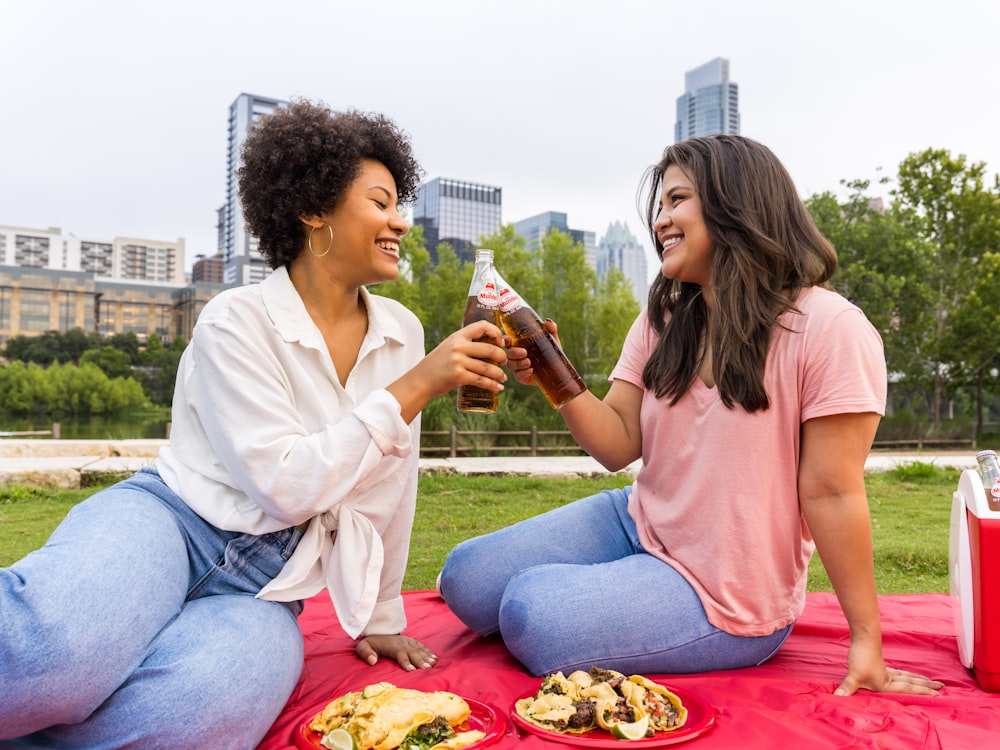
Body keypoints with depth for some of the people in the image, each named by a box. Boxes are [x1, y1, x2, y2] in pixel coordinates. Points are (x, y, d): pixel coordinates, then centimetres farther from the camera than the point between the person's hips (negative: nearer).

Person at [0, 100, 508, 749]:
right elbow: (288, 487, -18)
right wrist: (416, 388, -19)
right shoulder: (238, 322, -9)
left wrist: (380, 618, 17)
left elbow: (391, 486, 13)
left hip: (263, 591, 5)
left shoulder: (401, 332, 6)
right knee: (59, 649, -39)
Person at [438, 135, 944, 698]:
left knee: (532, 617, -22)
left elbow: (831, 492, -16)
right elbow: (619, 445, -3)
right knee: (465, 580, 1)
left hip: (728, 599, -6)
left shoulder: (829, 329, -18)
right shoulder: (661, 322, 3)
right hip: (637, 525, 6)